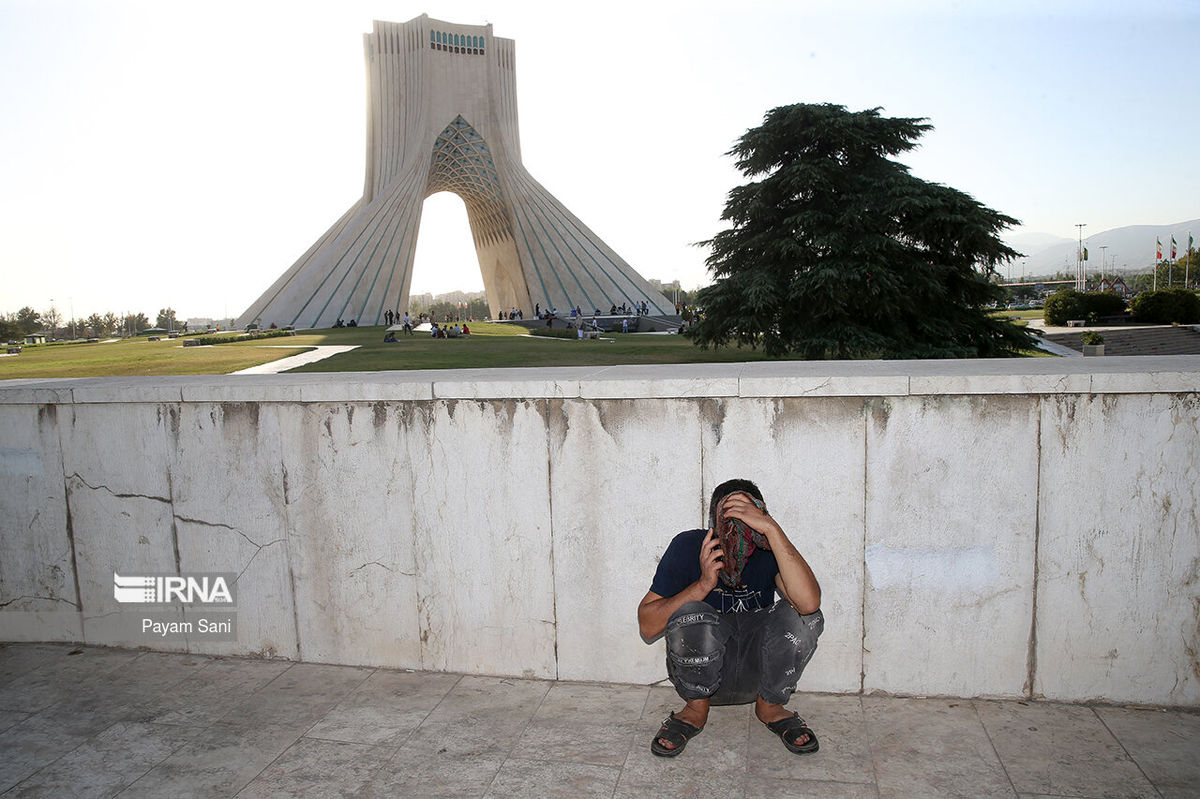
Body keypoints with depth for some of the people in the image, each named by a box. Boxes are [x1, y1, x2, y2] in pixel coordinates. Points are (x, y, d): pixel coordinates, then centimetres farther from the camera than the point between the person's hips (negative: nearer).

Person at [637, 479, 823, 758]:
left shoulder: (769, 549, -14)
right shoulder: (688, 546, -14)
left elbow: (809, 602, -35)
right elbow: (647, 625, -16)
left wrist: (771, 527, -39)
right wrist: (704, 584, -28)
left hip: (756, 670, 1)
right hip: (699, 668, -1)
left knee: (805, 618, -26)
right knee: (689, 615, -33)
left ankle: (770, 707, 1)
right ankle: (696, 709, -4)